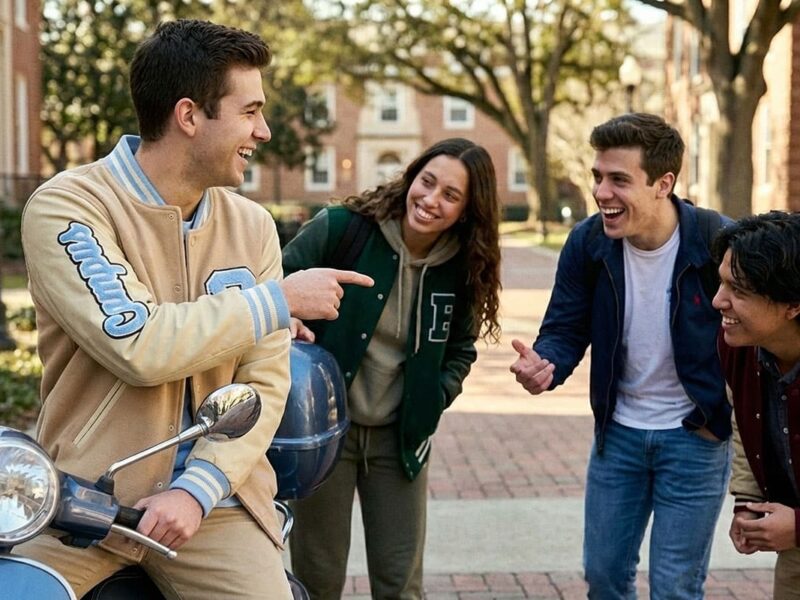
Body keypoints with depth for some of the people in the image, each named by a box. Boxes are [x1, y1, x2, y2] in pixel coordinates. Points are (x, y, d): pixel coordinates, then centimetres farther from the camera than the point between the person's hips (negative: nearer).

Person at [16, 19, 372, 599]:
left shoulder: (252, 225, 5)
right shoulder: (66, 205, -9)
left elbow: (266, 382, 1)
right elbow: (138, 345, -22)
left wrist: (197, 488, -13)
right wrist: (279, 299, -14)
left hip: (211, 501, 3)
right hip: (79, 499, -3)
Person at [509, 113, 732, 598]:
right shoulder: (587, 242, -9)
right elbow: (565, 330, -4)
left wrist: (724, 417, -10)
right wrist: (545, 365, -27)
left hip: (694, 436, -4)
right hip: (618, 432, 4)